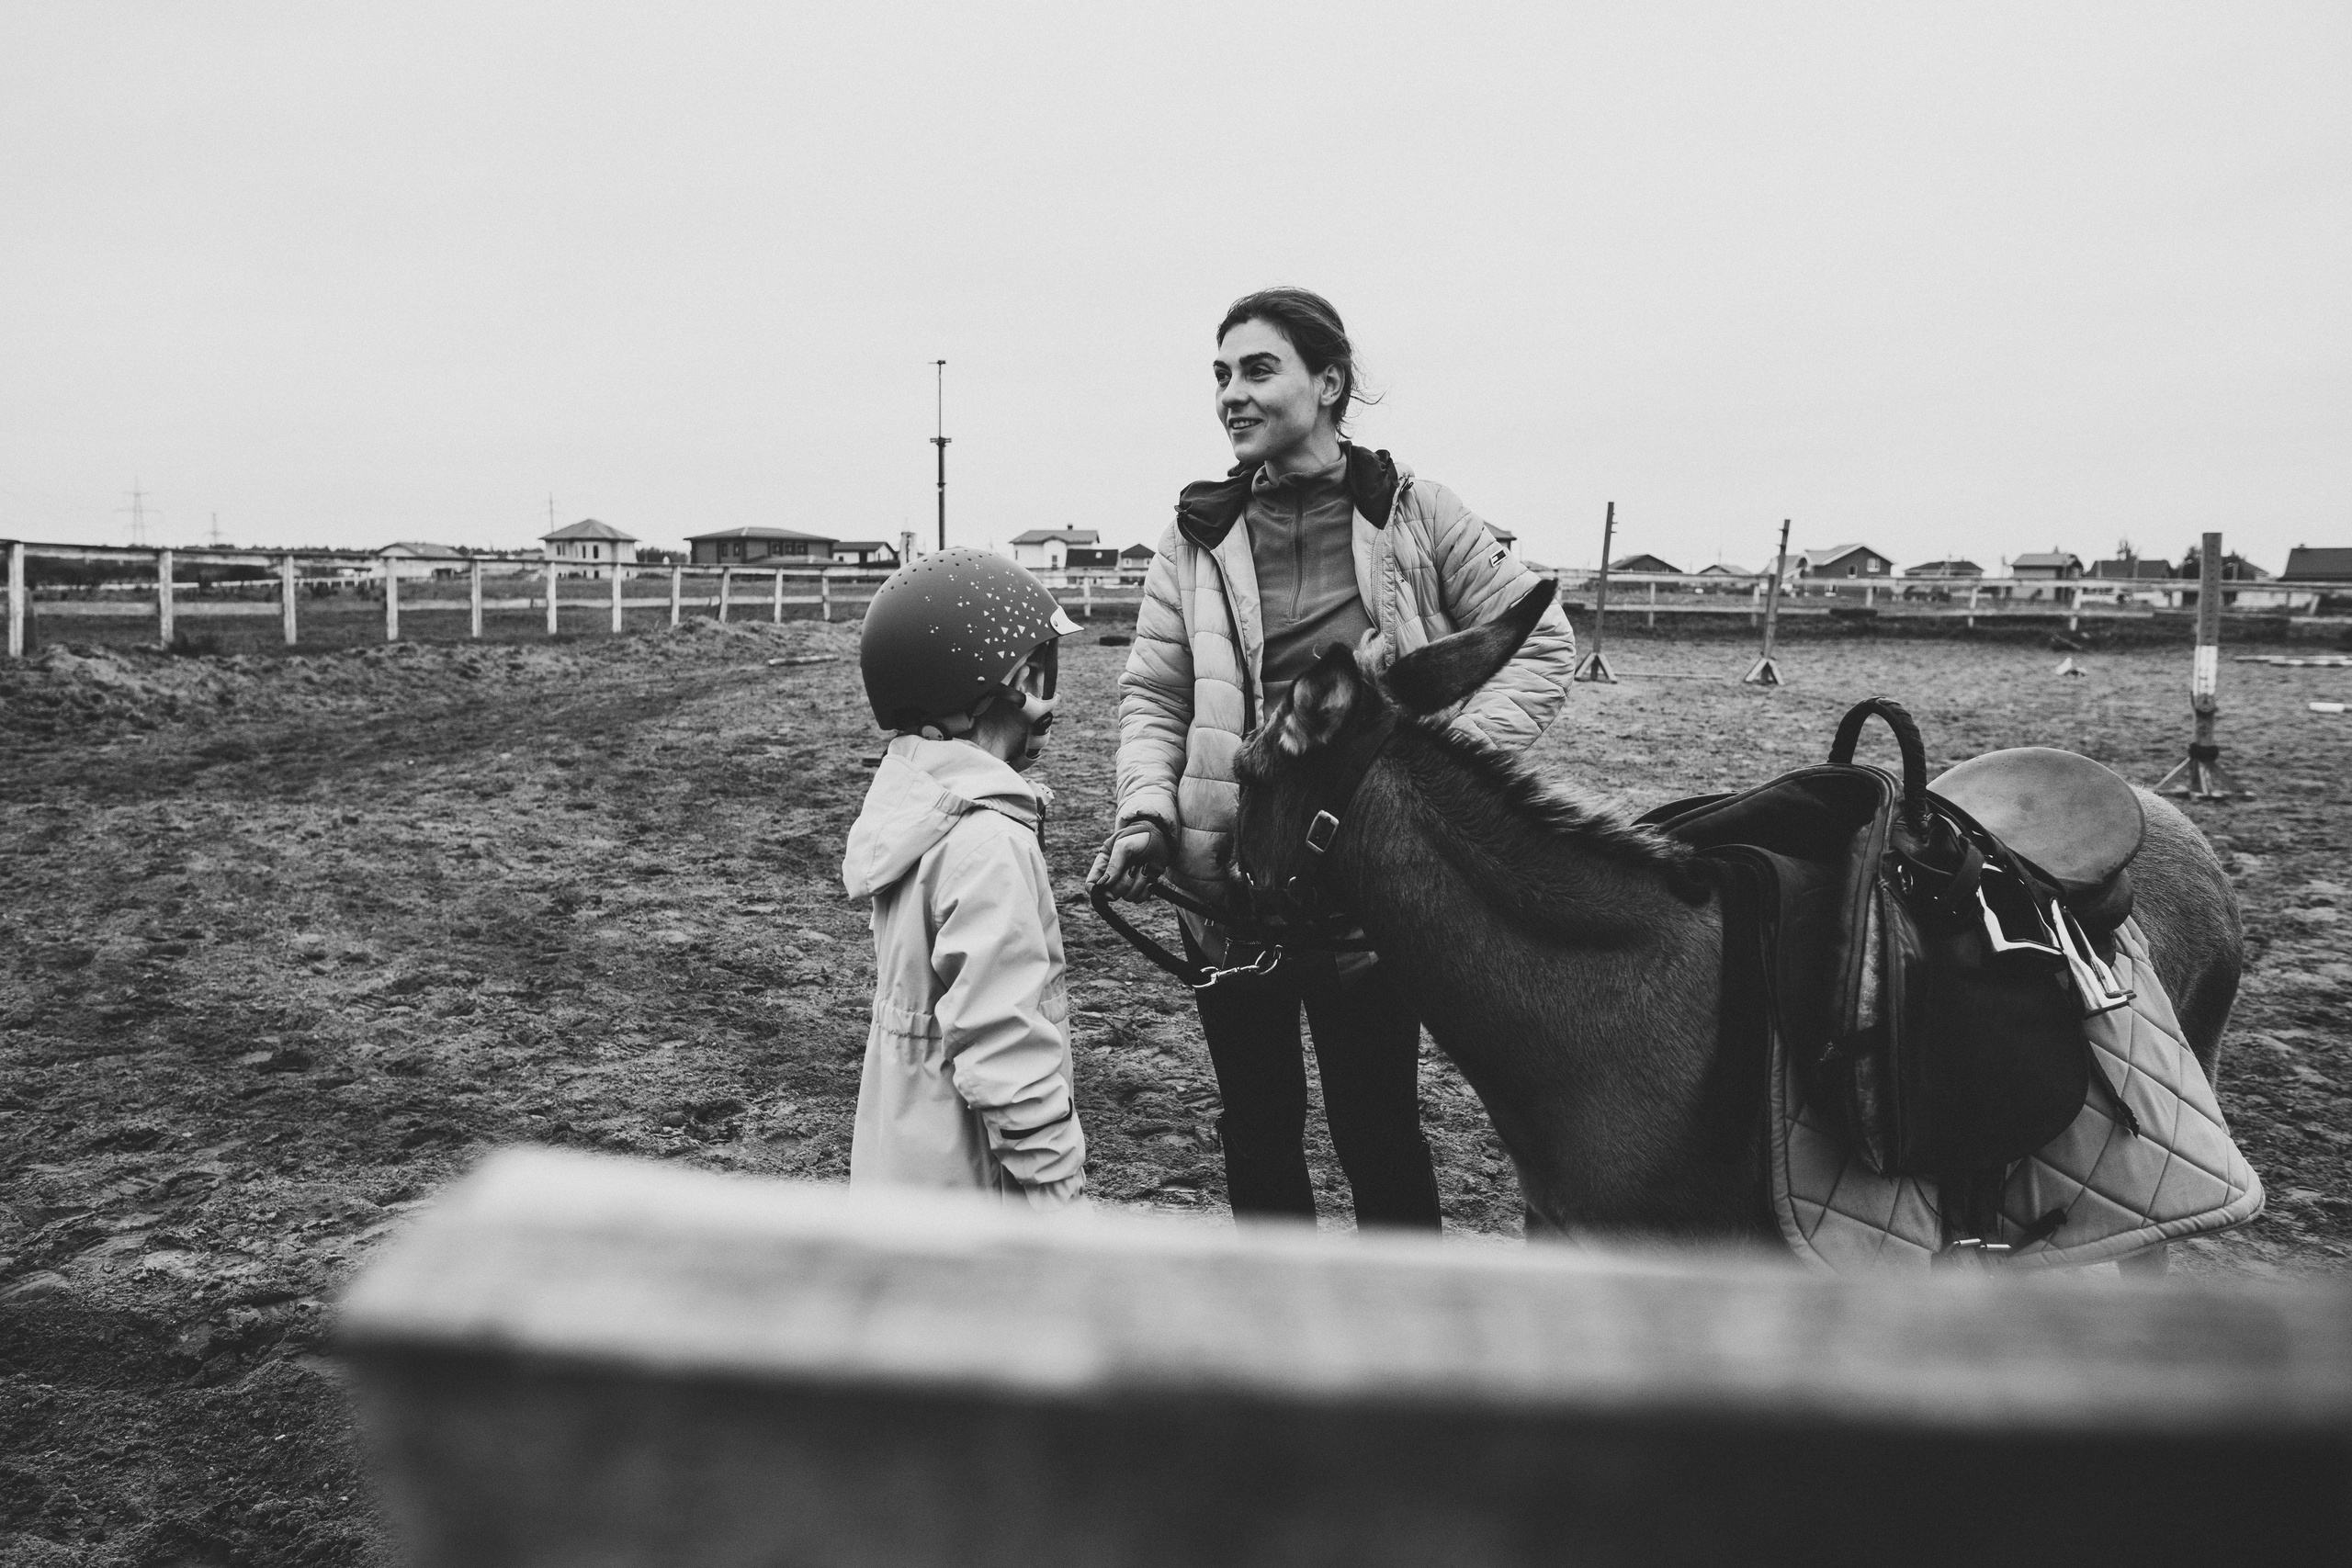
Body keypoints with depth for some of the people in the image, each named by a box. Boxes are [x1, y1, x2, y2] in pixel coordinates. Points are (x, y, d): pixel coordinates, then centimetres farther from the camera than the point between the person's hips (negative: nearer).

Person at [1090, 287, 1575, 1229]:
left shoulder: (1412, 513, -2)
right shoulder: (1198, 534, 4)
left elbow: (1542, 643, 2)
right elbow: (1153, 694, 5)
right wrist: (1146, 808, -12)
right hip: (1226, 876, 3)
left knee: (1377, 1131, 7)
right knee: (1256, 1132, 15)